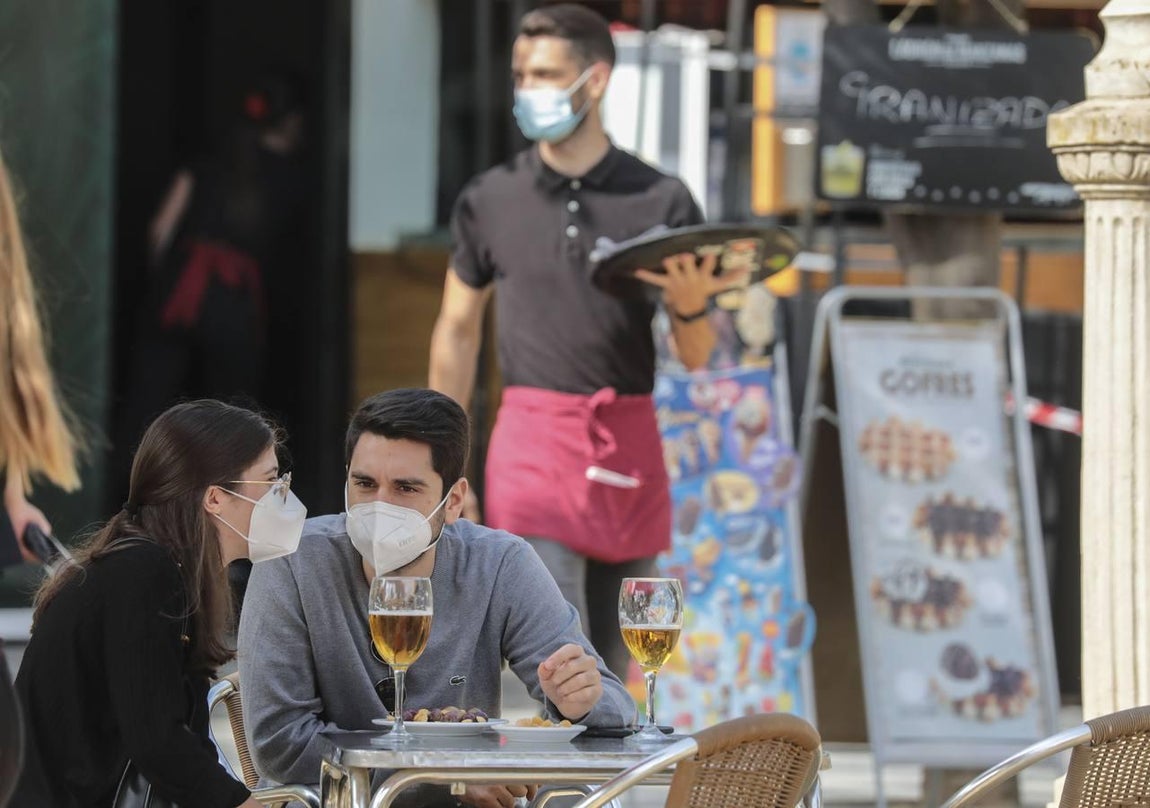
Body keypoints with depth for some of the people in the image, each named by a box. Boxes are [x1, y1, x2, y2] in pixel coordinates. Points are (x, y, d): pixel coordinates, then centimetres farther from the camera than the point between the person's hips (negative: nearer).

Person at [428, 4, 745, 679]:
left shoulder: (661, 201, 2)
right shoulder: (492, 200, 3)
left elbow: (696, 359, 5)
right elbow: (458, 329, 13)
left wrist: (691, 307, -18)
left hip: (629, 448, 2)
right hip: (533, 446, -2)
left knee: (611, 673, 8)